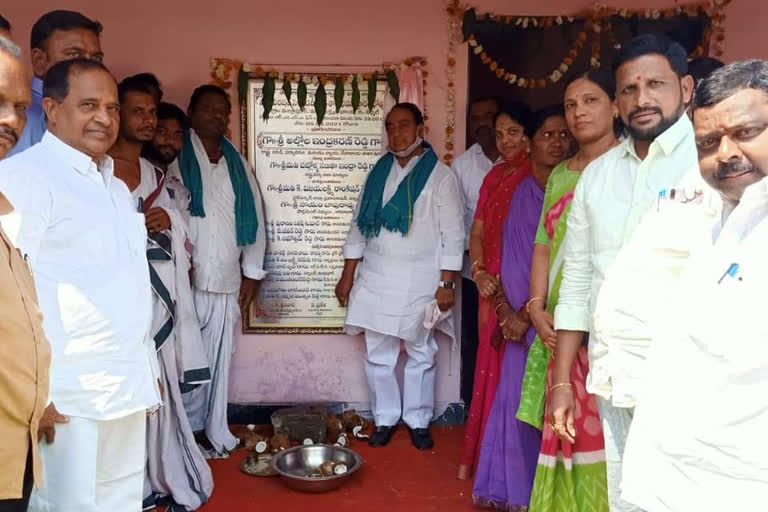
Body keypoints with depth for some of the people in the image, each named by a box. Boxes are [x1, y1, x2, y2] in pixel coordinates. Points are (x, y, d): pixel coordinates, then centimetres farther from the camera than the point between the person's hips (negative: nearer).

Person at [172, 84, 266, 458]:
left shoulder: (237, 164, 17)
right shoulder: (175, 159, 1)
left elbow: (254, 218, 15)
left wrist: (252, 272, 9)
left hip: (227, 279, 4)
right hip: (186, 276, -4)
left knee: (218, 357, 9)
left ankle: (214, 431, 20)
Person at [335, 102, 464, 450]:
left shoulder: (440, 176, -4)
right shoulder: (378, 173, 9)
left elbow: (453, 234, -7)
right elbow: (359, 225, 11)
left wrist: (446, 284, -12)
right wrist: (347, 276, 8)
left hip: (420, 282, -3)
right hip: (375, 280, 4)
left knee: (421, 356, 8)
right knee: (378, 356, 8)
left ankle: (418, 421, 24)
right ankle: (385, 418, 24)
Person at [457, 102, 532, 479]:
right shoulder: (494, 176, 13)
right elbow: (477, 231, 15)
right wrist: (479, 271, 0)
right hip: (493, 288, 6)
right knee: (490, 366, 12)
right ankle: (479, 452, 24)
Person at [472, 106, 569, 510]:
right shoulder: (515, 193, 7)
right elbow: (506, 260, 6)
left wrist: (528, 313, -8)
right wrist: (508, 311, -4)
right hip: (519, 319, 2)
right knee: (518, 401, 7)